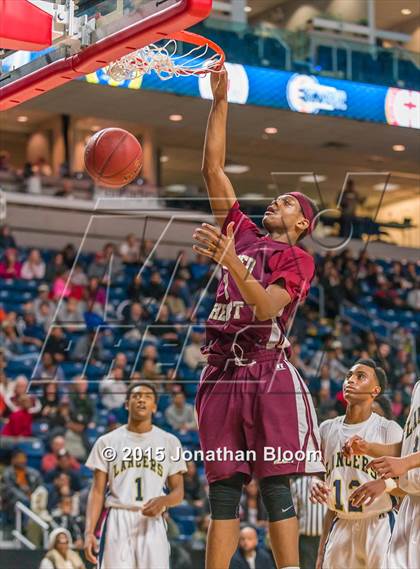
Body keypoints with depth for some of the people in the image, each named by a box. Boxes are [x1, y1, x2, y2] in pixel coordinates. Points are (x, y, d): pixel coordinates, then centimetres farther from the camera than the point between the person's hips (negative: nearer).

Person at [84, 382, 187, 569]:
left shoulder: (169, 442, 9)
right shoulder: (107, 442, 8)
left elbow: (178, 492, 9)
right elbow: (97, 491, 6)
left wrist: (163, 501, -15)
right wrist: (89, 531, -7)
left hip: (152, 524, 0)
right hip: (117, 524, 0)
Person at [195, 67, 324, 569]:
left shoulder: (298, 259, 3)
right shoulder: (243, 234, 19)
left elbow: (267, 306, -15)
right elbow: (212, 169, 17)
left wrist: (230, 261, -29)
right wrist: (219, 101, 12)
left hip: (268, 373, -5)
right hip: (222, 372, 5)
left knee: (275, 487, -9)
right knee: (223, 490, 2)